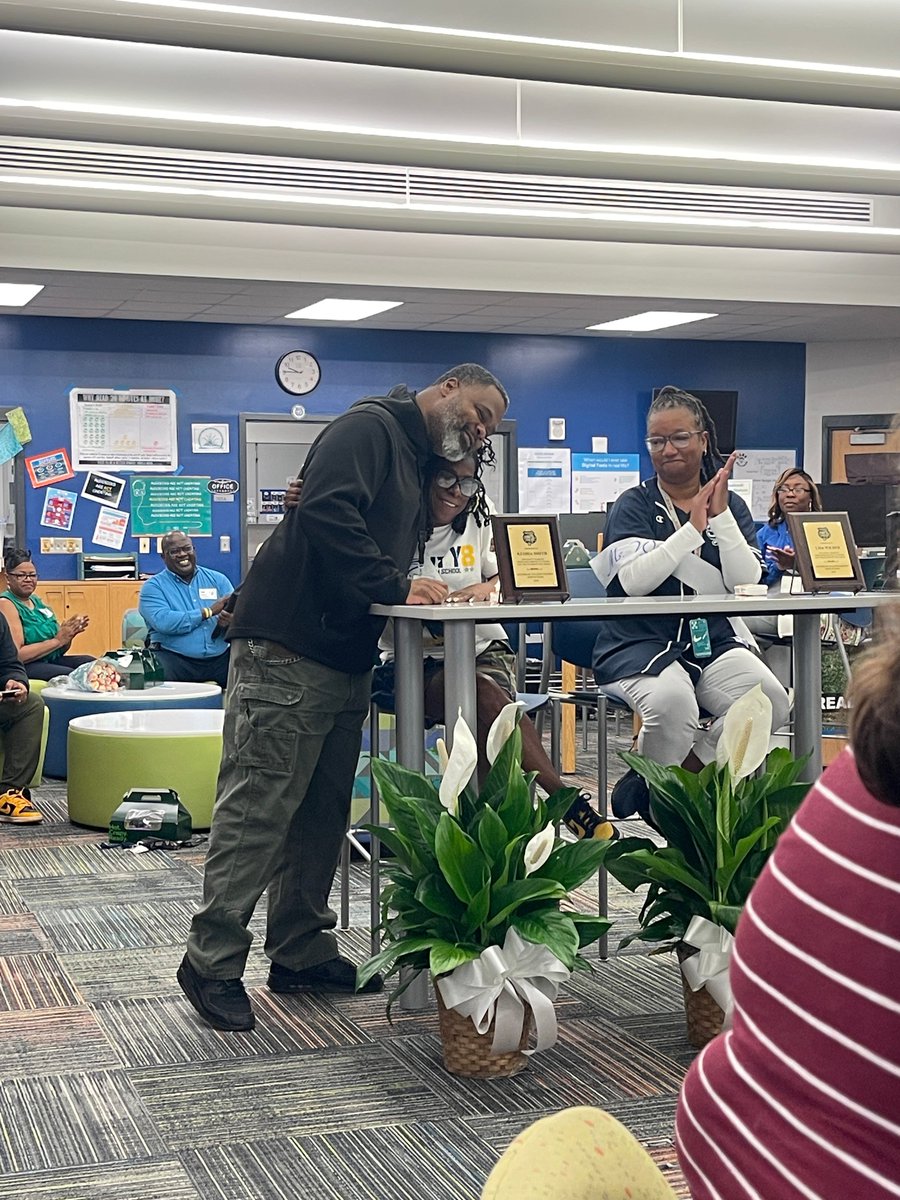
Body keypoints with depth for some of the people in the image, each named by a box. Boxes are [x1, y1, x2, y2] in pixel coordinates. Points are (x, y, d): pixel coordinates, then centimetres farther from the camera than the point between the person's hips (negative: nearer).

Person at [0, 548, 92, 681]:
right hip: (23, 668, -8)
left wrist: (69, 634, -4)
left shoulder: (38, 601, 16)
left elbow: (60, 650, 19)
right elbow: (16, 655, -18)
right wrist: (57, 640, -17)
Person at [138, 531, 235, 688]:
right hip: (176, 659, -3)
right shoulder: (153, 586, 5)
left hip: (220, 658, 3)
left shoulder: (218, 579, 15)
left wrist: (230, 621, -20)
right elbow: (163, 622, -14)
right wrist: (208, 612, -11)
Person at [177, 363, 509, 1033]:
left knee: (322, 814, 12)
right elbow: (328, 513, -23)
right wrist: (395, 588, -20)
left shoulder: (420, 467, 23)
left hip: (346, 664, 10)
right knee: (259, 807, -7)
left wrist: (433, 592, 2)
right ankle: (213, 961, 1)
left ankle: (302, 952, 21)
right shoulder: (370, 427, -7)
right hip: (288, 649, -10)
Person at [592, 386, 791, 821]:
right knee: (673, 700, -37)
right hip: (642, 643, -4)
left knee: (773, 702, -25)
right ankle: (646, 791, -7)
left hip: (715, 642, 4)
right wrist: (693, 527, -12)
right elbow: (633, 580, -14)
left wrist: (721, 515, -8)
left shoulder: (732, 505, 14)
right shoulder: (633, 506, 4)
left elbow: (747, 581, -1)